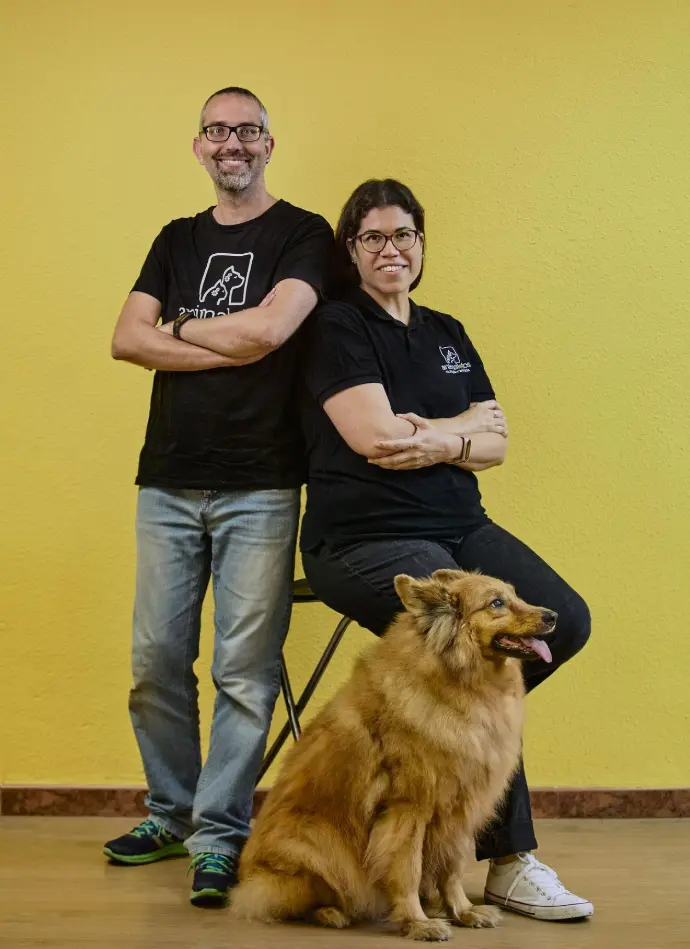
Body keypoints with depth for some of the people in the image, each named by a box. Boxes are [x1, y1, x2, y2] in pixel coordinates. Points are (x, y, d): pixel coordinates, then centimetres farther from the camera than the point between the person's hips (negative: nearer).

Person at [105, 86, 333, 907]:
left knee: (245, 668, -5)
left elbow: (268, 328, -14)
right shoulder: (177, 241, 17)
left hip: (258, 487, -4)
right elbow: (127, 340, 3)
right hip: (168, 482, 4)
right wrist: (229, 347, -8)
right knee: (156, 660, 6)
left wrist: (177, 327, 0)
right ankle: (170, 814, 23)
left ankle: (218, 835, 3)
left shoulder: (302, 234, 3)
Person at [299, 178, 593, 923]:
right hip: (365, 540, -7)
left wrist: (435, 440, -11)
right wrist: (467, 423, -3)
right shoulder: (338, 328, -3)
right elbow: (376, 437, -16)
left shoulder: (447, 335, 16)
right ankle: (507, 860, -11)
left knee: (564, 621, -16)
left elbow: (496, 445, 9)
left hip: (462, 528, 7)